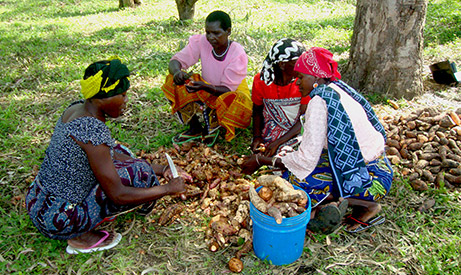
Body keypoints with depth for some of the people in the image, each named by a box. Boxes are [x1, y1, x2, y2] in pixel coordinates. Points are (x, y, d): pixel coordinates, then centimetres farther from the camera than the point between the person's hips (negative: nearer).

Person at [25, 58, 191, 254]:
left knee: (118, 152, 15)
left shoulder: (76, 108, 0)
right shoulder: (93, 130, -27)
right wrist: (168, 189, -11)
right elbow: (118, 195, -23)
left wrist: (160, 170, 6)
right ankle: (83, 237, -1)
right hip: (57, 221, -9)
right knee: (138, 173, -14)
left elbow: (111, 156, 9)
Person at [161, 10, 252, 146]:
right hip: (207, 93, 4)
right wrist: (177, 71, -42)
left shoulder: (238, 54, -24)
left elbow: (227, 89, -26)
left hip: (233, 94, -4)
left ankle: (212, 127, -4)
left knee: (234, 105, -40)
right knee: (174, 83, -18)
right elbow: (176, 60, -16)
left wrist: (204, 86, -45)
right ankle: (195, 129, -5)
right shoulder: (201, 42, -15)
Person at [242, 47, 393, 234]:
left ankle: (365, 205, -5)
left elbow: (306, 160, -21)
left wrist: (262, 161, -11)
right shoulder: (336, 89, 6)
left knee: (294, 178, -14)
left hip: (372, 180, -9)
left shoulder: (320, 102, -22)